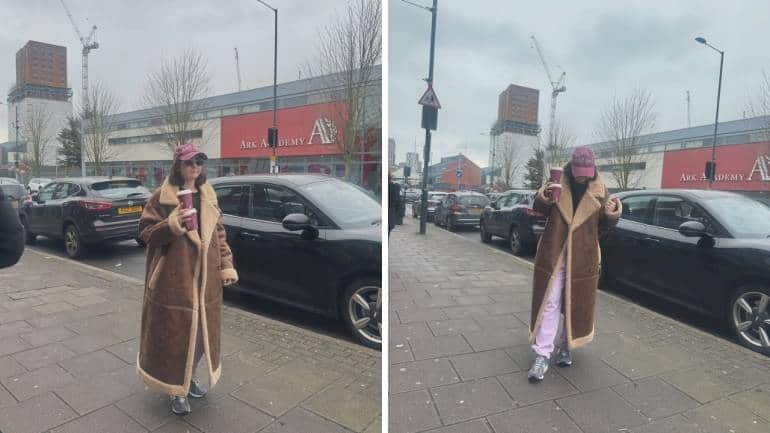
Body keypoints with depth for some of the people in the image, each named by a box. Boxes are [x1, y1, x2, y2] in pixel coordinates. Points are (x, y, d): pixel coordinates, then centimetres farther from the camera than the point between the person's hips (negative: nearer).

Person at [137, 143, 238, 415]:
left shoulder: (208, 197, 9)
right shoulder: (161, 197, -6)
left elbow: (219, 234, 12)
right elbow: (145, 232, -5)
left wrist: (226, 266, 5)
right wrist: (171, 225, -24)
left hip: (205, 279, 5)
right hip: (173, 279, -5)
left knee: (201, 332, 15)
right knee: (175, 334, 4)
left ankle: (189, 377, 38)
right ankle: (177, 390, 23)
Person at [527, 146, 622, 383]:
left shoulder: (600, 190, 1)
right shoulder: (558, 183, -3)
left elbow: (604, 224, 7)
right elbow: (541, 210, 3)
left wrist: (612, 213, -15)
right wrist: (544, 197, -19)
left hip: (583, 258, 2)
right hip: (554, 254, -1)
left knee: (577, 305, 13)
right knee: (549, 304, -2)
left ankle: (565, 346, 33)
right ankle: (542, 356, 3)